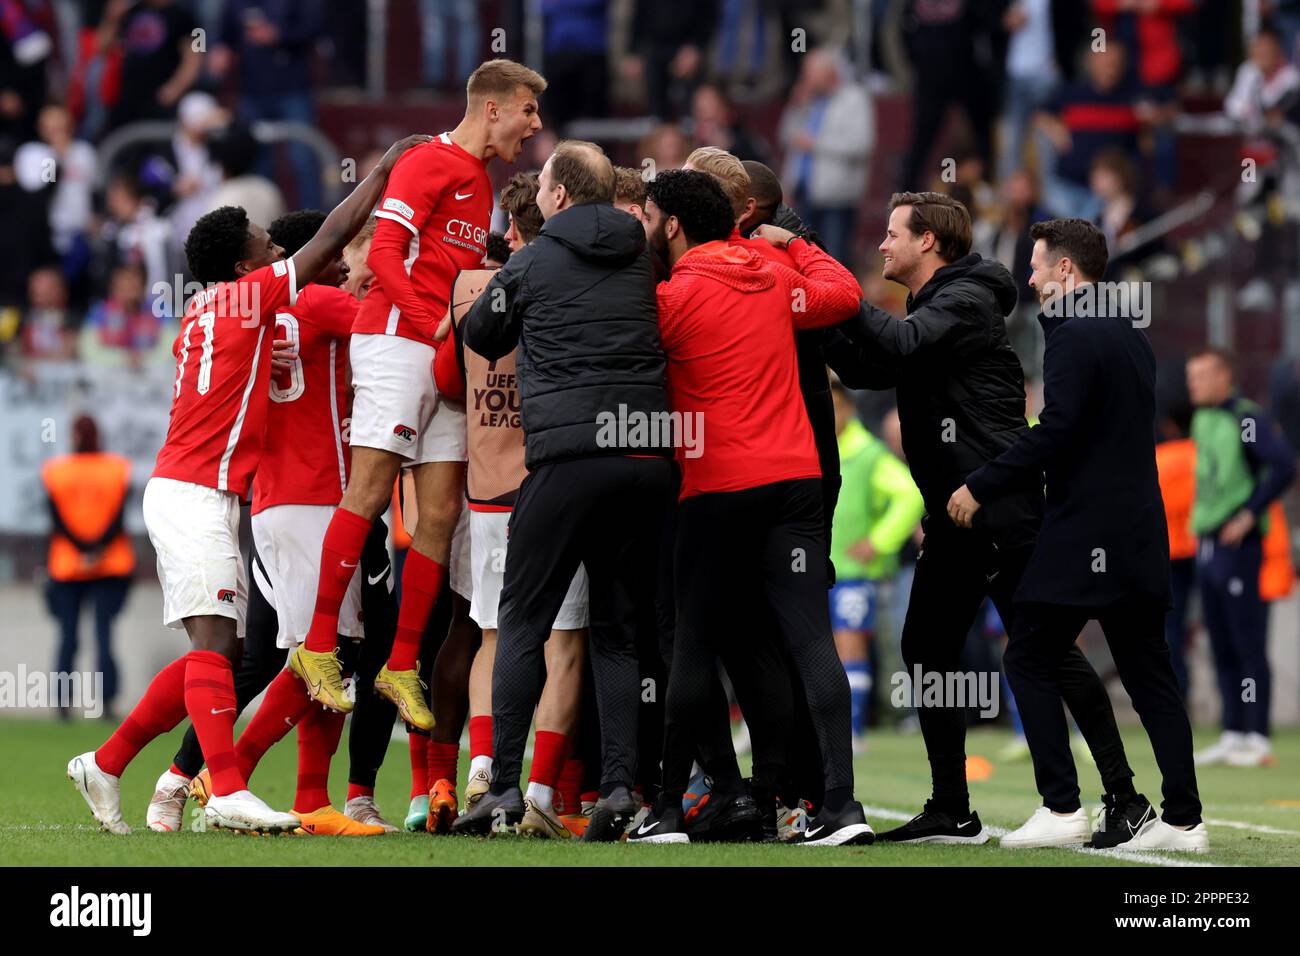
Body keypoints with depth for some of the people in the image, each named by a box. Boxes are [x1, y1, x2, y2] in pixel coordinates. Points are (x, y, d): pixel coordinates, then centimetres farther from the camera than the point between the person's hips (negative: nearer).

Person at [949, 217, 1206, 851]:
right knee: (1147, 673, 8)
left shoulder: (1074, 336, -11)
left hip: (1083, 535, -8)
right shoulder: (1131, 338, 16)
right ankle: (1183, 817, 5)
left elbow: (1056, 431, -20)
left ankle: (1061, 808, -7)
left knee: (1029, 661, -1)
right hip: (1140, 534, 8)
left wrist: (980, 487, -13)